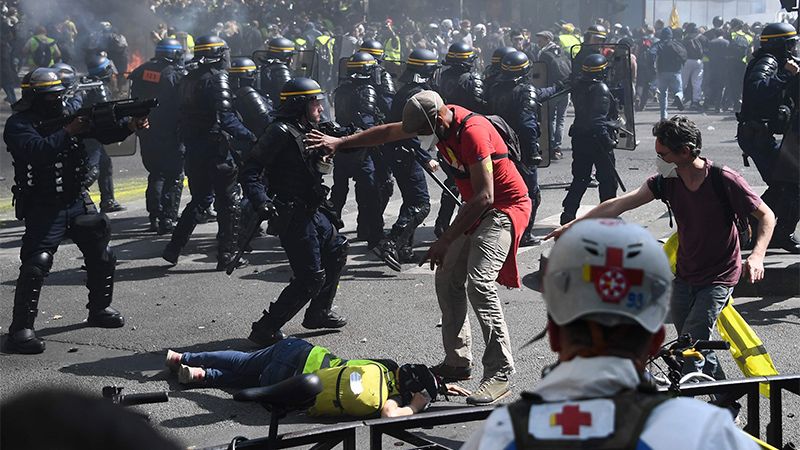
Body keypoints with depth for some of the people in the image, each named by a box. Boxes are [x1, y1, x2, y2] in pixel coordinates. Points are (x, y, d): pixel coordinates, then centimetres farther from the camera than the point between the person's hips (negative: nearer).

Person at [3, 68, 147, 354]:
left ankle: (99, 309, 33)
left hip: (79, 202, 7)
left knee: (102, 256, 12)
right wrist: (68, 132, -27)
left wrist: (129, 127, -17)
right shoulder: (19, 124, -10)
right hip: (44, 210, -6)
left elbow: (103, 134, 0)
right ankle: (20, 330, -13)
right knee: (36, 265, -17)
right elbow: (36, 150, -29)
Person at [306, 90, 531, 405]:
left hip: (505, 207, -10)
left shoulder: (472, 132, -28)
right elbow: (389, 132, 16)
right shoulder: (438, 119, 0)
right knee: (447, 279, 8)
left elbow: (484, 196, -29)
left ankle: (499, 373, -21)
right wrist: (340, 142, 16)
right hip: (477, 209, 10)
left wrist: (445, 241, -26)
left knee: (479, 282, -23)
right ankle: (458, 362, 17)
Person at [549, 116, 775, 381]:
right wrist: (571, 226, -1)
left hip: (718, 279, -6)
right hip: (684, 277, 6)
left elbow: (767, 216, -11)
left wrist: (757, 256, -27)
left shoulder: (723, 180, -19)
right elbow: (619, 205, -1)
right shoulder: (666, 181, -4)